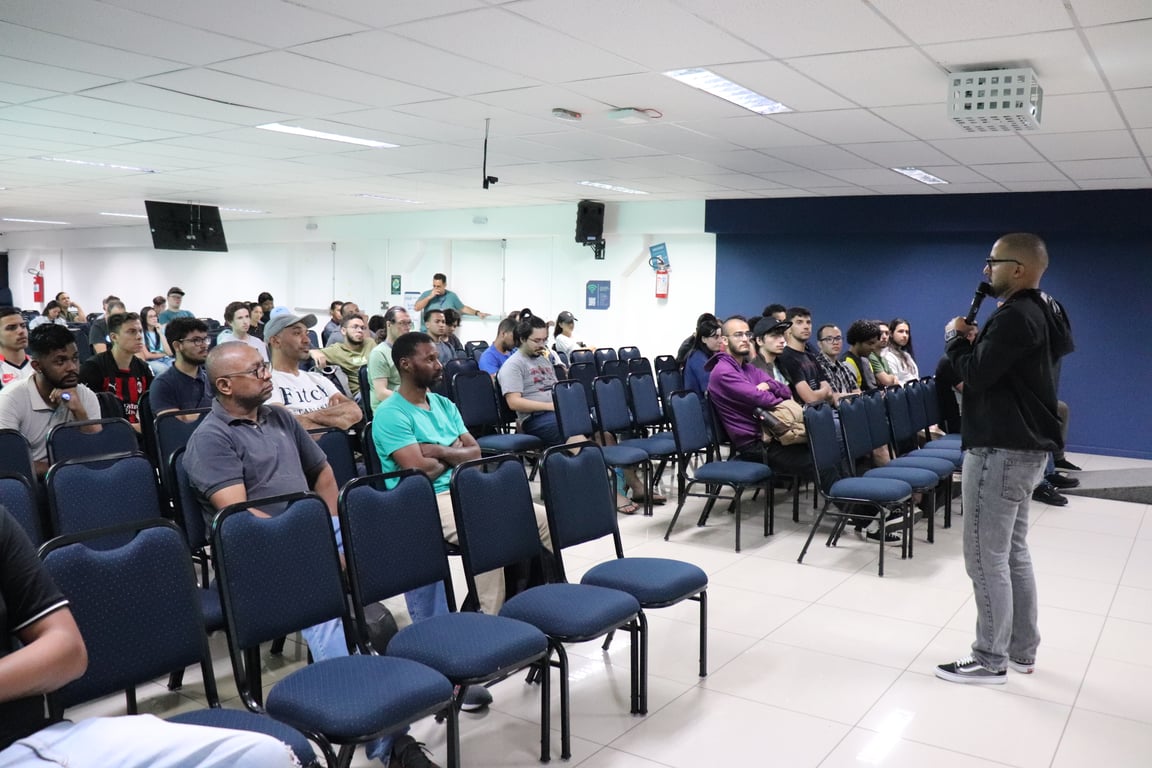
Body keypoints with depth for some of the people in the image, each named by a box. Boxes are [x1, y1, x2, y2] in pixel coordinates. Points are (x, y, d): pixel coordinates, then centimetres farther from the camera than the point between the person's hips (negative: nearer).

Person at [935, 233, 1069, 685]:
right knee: (1014, 553, 17)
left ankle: (990, 661, 7)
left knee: (986, 559, -3)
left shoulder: (1015, 316, -18)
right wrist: (973, 344, 6)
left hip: (1001, 450, -11)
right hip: (1025, 447, 11)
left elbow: (974, 375, -21)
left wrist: (955, 339, -5)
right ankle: (1022, 650, 26)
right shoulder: (1040, 313, 15)